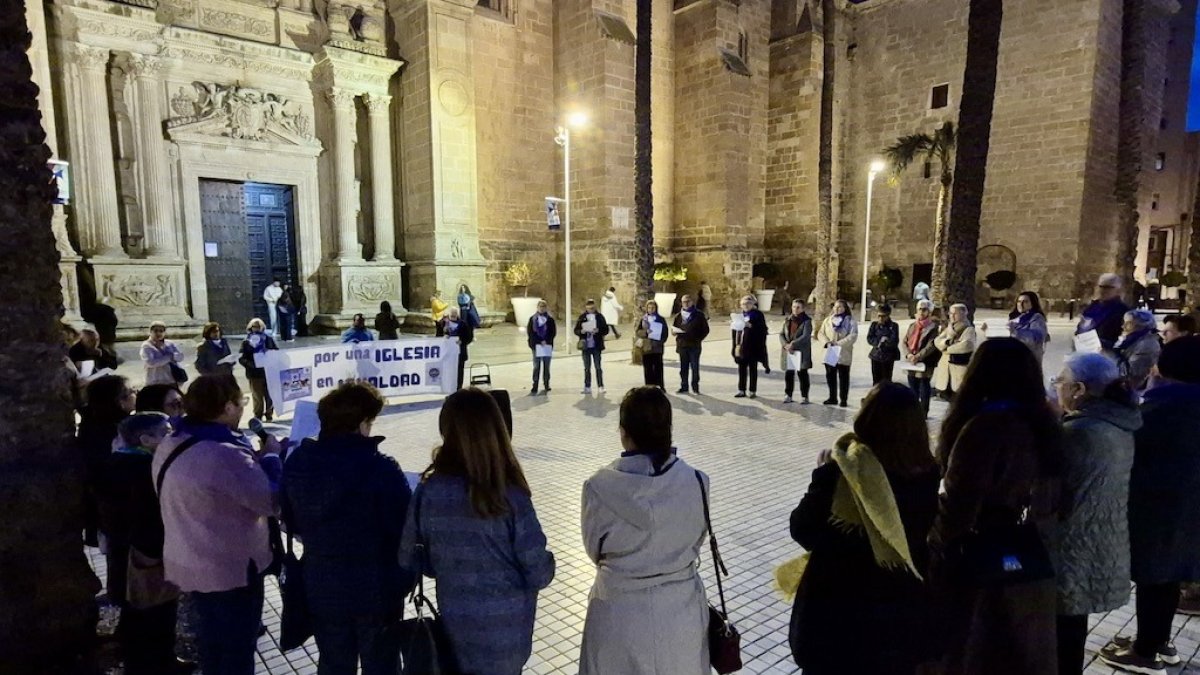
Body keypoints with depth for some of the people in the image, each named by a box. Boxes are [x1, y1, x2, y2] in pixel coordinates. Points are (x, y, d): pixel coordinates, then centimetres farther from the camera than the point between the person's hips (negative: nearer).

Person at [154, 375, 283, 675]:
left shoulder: (170, 446, -1)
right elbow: (274, 502, -26)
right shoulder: (225, 455, -32)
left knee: (211, 640, 27)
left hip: (189, 563, 9)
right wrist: (271, 456, -13)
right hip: (231, 570, -9)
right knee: (237, 651, 11)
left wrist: (254, 458, 4)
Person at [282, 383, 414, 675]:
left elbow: (291, 523, 7)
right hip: (377, 590, -5)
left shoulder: (296, 462, -6)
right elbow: (407, 530, -20)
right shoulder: (380, 468, -24)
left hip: (322, 589, 5)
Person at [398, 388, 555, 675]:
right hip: (508, 630, -2)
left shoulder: (429, 491, -16)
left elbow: (409, 559, -3)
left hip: (455, 627, 2)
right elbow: (539, 575, -17)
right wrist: (546, 563, 5)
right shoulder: (510, 496, -24)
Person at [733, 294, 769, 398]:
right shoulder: (741, 315, 13)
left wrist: (751, 326, -22)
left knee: (752, 370, 3)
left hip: (752, 348, -5)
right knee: (742, 369, 8)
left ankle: (753, 391, 9)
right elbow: (736, 330, 16)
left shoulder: (758, 315, -2)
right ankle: (742, 390, 15)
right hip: (741, 347, 5)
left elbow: (763, 329, -10)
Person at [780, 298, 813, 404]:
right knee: (788, 374, 8)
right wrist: (786, 345, -10)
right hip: (788, 352, 4)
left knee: (802, 374, 0)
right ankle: (788, 395, 17)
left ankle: (804, 396, 7)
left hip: (801, 352, -4)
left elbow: (806, 336, -15)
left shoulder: (807, 321, -4)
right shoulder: (787, 320, 11)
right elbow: (781, 334, 8)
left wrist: (793, 344, -20)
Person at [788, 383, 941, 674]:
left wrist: (823, 474, -7)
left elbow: (803, 531, -16)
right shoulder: (928, 473, -12)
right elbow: (928, 540, 4)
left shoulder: (844, 469, -25)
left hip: (839, 613, -3)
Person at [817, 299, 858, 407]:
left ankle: (844, 399, 8)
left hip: (844, 354, -4)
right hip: (830, 353, 4)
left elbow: (853, 336, -12)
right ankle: (832, 398, 20)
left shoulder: (850, 321, -2)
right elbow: (821, 334, 8)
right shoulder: (827, 320, 11)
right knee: (830, 376, 10)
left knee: (843, 377, 2)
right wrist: (827, 343, -11)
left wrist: (839, 343, -18)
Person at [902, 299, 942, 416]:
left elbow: (931, 346, -15)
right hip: (911, 363, 6)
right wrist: (909, 354, -10)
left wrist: (918, 357, -21)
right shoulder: (912, 325, 11)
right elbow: (905, 341, 7)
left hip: (925, 363, -6)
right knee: (913, 390, 15)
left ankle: (923, 414, 11)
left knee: (924, 390, 3)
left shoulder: (933, 327, -7)